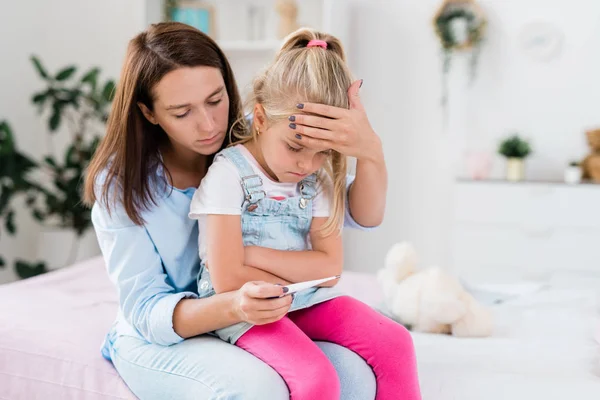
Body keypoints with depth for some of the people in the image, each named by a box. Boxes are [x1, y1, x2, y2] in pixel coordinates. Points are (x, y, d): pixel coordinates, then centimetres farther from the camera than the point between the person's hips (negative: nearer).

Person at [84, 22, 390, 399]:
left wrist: (370, 152, -35)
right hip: (160, 338, -2)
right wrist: (232, 306, -38)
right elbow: (146, 311, -17)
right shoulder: (120, 183, -14)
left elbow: (363, 216, -12)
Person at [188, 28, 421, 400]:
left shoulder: (318, 177, 3)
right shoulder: (228, 175, -14)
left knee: (396, 344, -10)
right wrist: (298, 275, -8)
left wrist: (254, 254, -15)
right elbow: (228, 282, -19)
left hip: (307, 300, 6)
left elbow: (330, 267, -5)